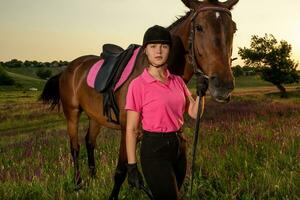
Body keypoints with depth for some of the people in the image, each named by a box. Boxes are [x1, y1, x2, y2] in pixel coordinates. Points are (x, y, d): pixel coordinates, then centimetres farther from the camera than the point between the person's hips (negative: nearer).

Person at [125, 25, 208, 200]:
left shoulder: (177, 81, 6)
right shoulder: (138, 85, -11)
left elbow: (194, 113, 8)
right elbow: (131, 129, -10)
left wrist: (200, 94, -11)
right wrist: (132, 167, -13)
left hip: (179, 146, 6)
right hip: (154, 148, -6)